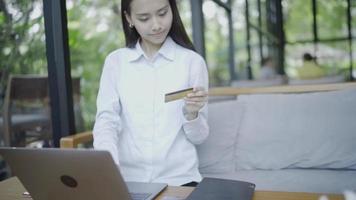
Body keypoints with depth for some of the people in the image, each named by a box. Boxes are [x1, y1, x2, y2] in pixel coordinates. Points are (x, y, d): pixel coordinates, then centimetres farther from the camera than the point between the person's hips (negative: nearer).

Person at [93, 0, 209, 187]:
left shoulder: (193, 61, 1)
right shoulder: (115, 61, 5)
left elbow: (198, 136, 4)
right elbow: (106, 121, -1)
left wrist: (191, 113, -16)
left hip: (179, 178, 0)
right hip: (126, 179, 1)